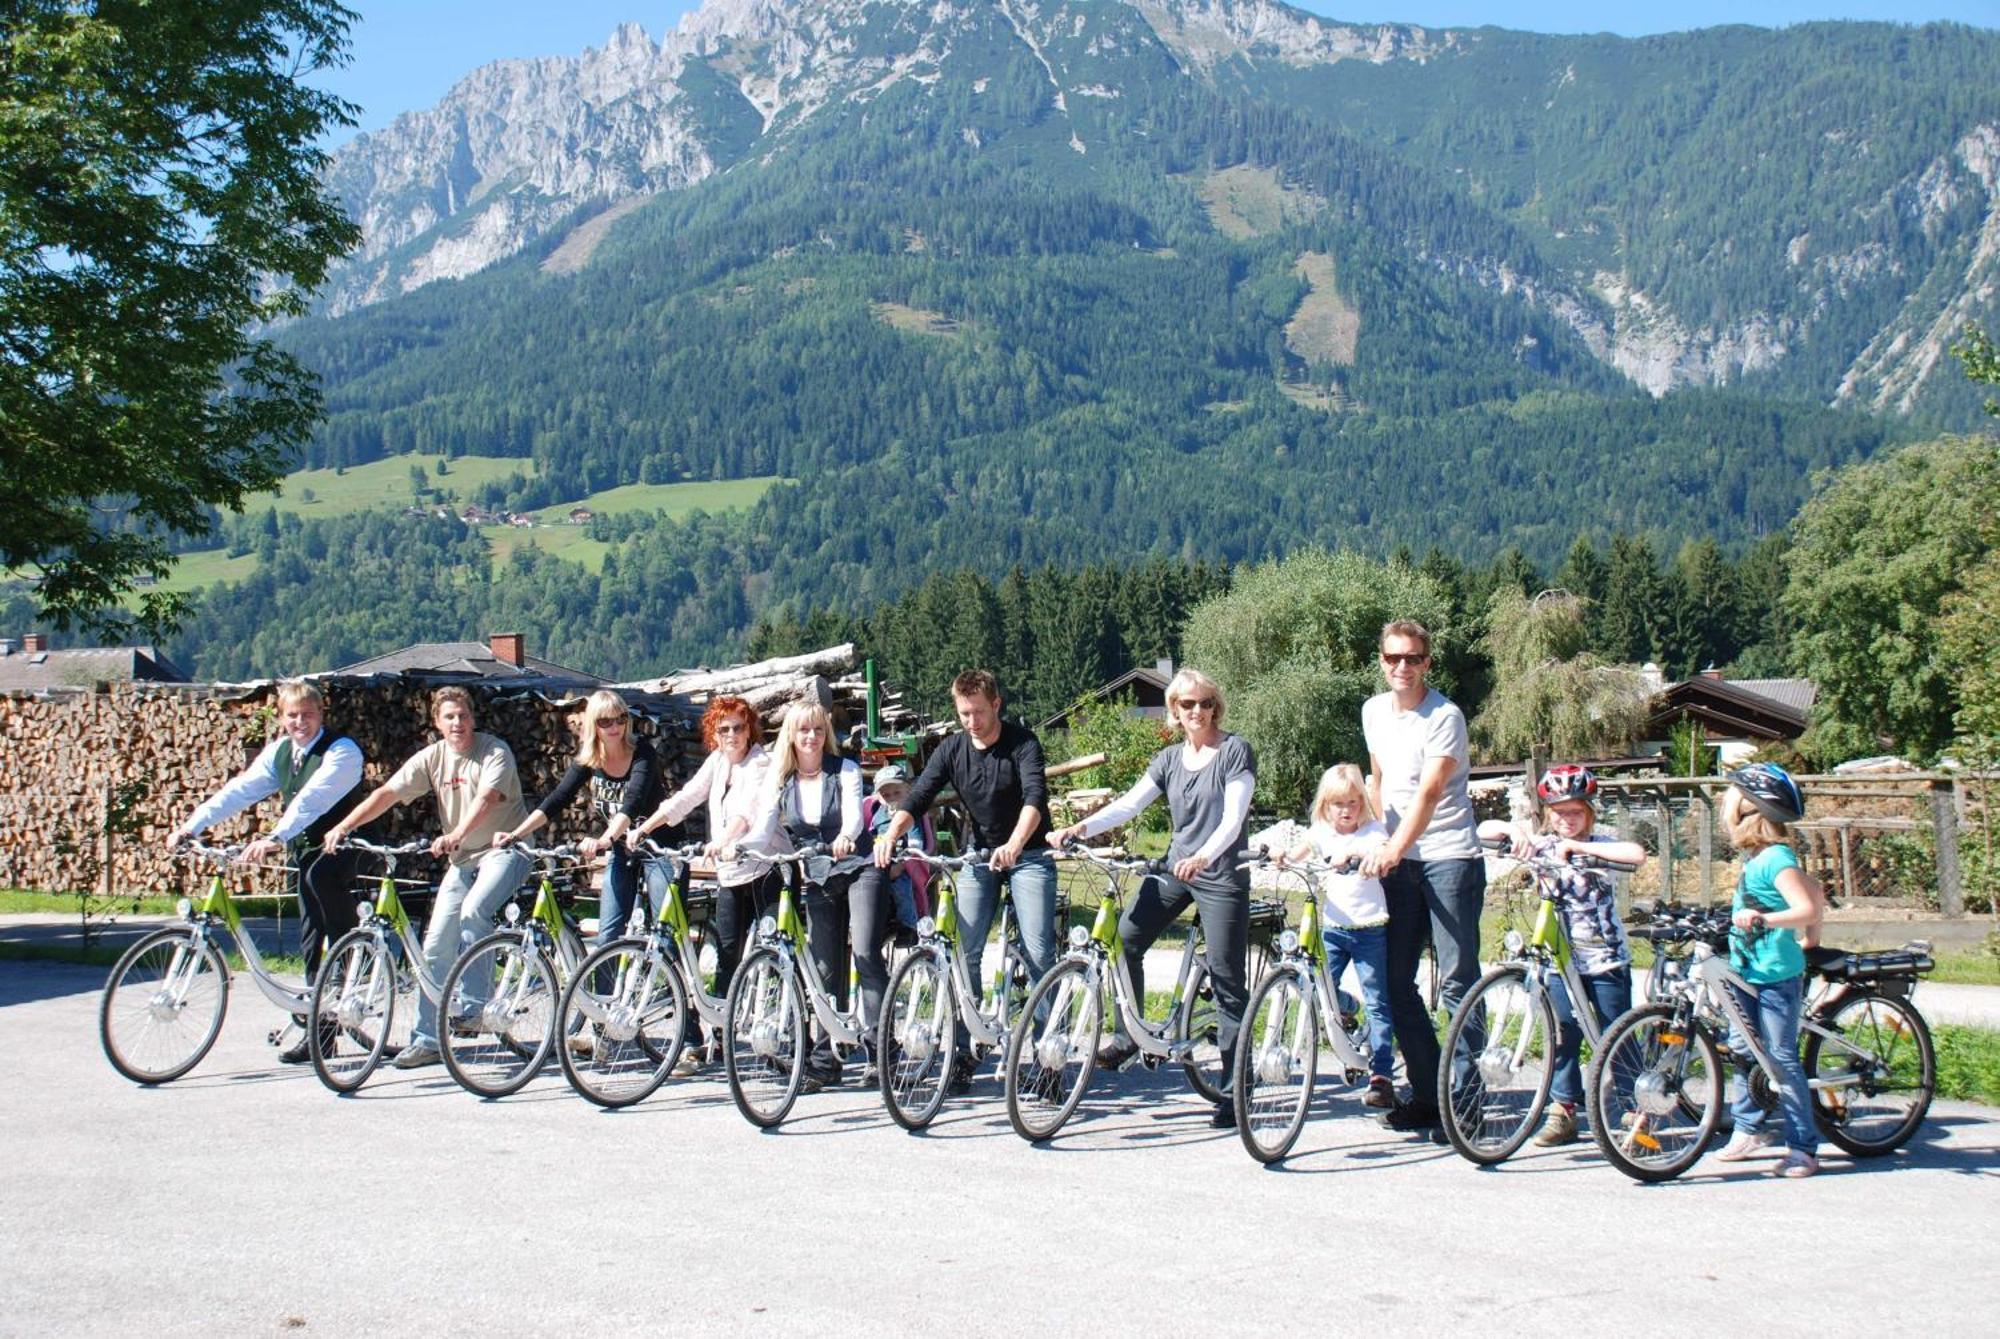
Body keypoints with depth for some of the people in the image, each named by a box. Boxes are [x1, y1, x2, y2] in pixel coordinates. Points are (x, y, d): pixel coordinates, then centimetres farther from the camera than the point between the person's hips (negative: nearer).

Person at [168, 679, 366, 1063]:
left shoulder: (341, 751, -17)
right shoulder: (279, 752, 6)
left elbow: (312, 798, -31)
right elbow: (239, 790, -3)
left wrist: (275, 838, -44)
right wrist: (190, 826, -16)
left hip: (341, 849, -7)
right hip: (304, 851, 7)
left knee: (319, 874, -37)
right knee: (311, 938, 6)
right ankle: (319, 1031, 14)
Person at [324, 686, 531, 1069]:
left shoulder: (495, 752, -11)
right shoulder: (432, 757, 2)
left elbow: (486, 798, -28)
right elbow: (388, 793, -5)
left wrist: (455, 835, -44)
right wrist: (343, 826, -18)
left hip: (505, 848, -5)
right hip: (462, 858, 5)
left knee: (473, 911, -31)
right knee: (436, 944, -1)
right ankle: (426, 1040, 6)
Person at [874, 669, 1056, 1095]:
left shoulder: (1023, 743, -14)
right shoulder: (952, 750, -2)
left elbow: (1035, 796, -29)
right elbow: (918, 797, -11)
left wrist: (1014, 845, -47)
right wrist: (891, 834, -32)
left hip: (1028, 854, -4)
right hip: (979, 855, 4)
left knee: (1039, 951, -12)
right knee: (964, 952, -4)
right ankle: (962, 1054, 4)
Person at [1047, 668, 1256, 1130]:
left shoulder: (1235, 751, -7)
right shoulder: (1169, 759, 9)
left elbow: (1233, 818, -17)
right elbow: (1129, 803, -1)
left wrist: (1204, 856, -35)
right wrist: (1080, 828, -17)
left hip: (1221, 875, -5)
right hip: (1175, 868, 5)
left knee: (1228, 981, -4)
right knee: (1125, 938, -12)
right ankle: (1127, 1035, 7)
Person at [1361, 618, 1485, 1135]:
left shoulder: (1444, 717, -11)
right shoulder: (1374, 711, 9)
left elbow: (1429, 793, -23)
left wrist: (1393, 850, -35)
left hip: (1449, 858, -7)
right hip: (1396, 860, 7)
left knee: (1457, 982, -8)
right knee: (1397, 984, 6)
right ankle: (1426, 1096, 14)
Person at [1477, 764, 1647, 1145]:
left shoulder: (1600, 843, -3)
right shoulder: (1541, 845, 3)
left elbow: (1636, 854, -26)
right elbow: (1484, 829, -1)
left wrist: (1577, 846, -28)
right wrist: (1513, 829, -22)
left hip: (1606, 960, -2)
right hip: (1563, 958, 2)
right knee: (1563, 1037, 2)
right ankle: (1563, 1112, 13)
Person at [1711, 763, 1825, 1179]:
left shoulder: (1776, 859, -18)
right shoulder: (1756, 857, 10)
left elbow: (1807, 908, -27)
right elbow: (1814, 891, 19)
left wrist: (1762, 919, -40)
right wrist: (1810, 940, 22)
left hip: (1777, 976, -9)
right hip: (1746, 972, 9)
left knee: (1781, 1059, -5)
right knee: (1741, 1050, 14)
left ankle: (1802, 1148, 3)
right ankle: (1750, 1131, 26)